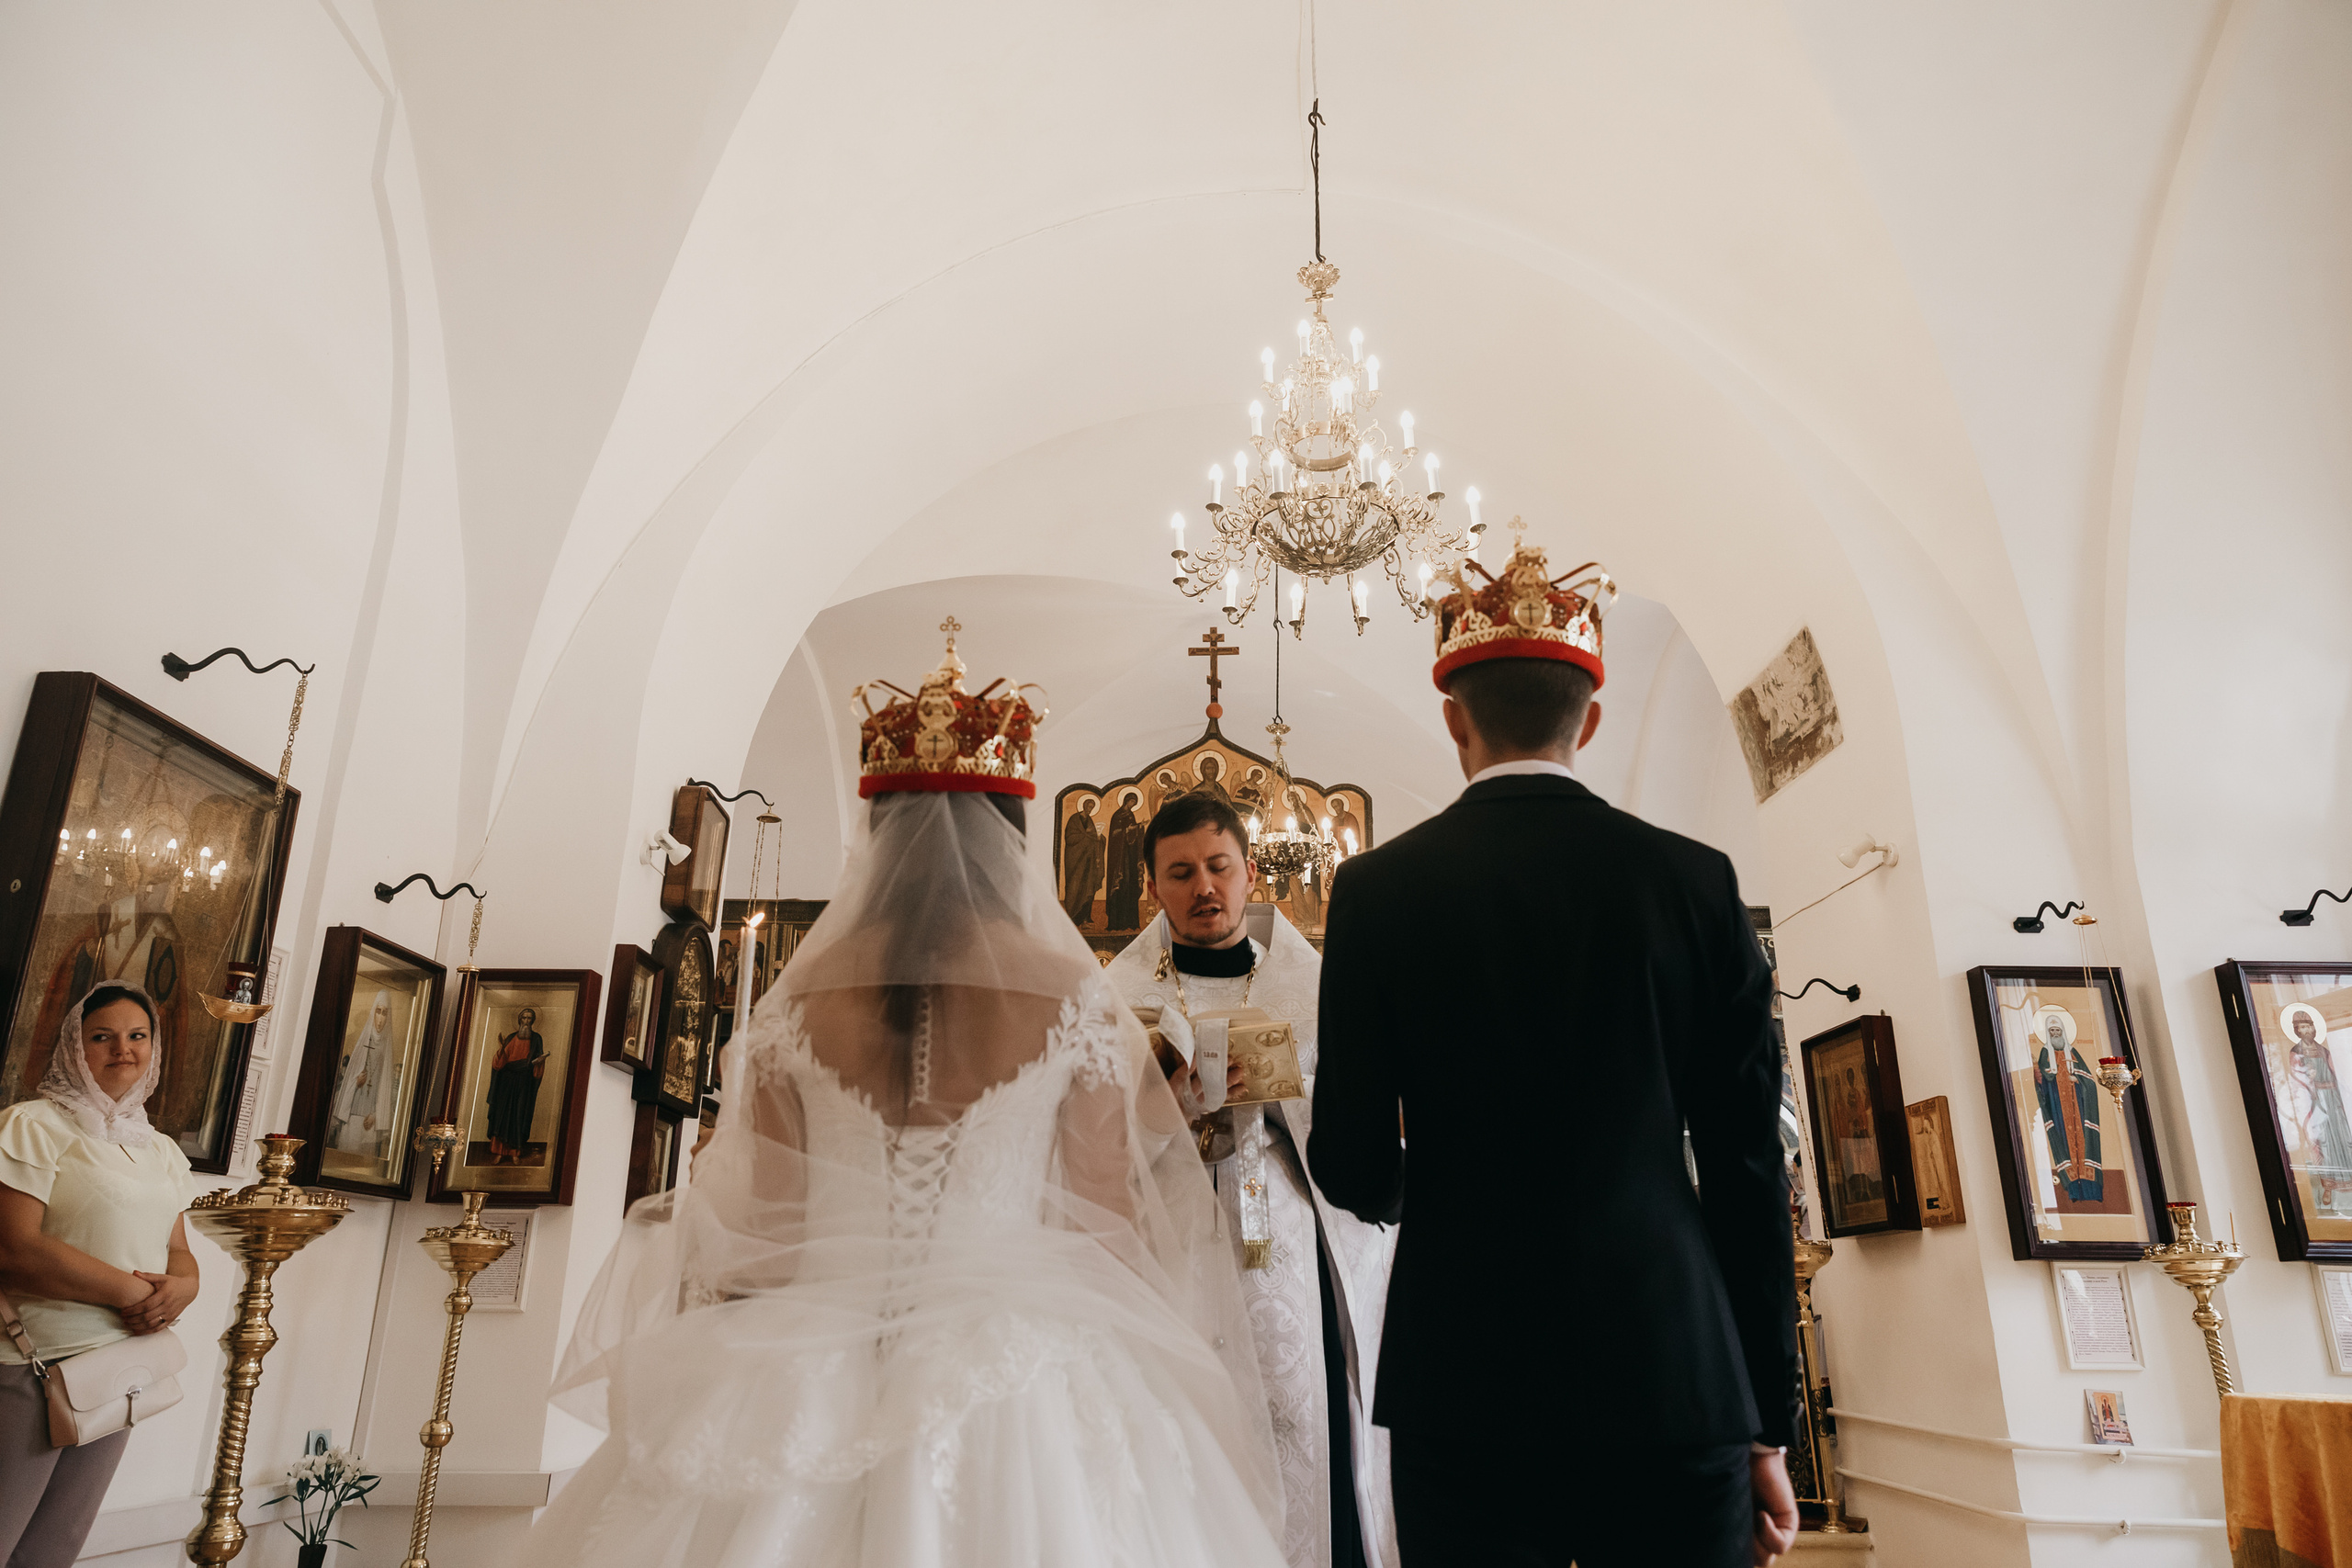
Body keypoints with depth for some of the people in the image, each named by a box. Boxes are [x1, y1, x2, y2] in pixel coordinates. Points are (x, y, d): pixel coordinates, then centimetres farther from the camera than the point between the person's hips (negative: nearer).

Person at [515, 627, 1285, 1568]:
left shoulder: (803, 992, -3)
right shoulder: (1069, 994, -7)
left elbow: (761, 1221, 2)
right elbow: (1109, 1226, -3)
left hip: (816, 1377, 2)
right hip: (1017, 1377, -1)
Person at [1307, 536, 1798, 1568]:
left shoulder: (1379, 889, -5)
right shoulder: (1695, 881, 0)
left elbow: (1352, 1172, -4)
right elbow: (1747, 1166, 1)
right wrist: (1768, 1426, 9)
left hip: (1467, 1384, -1)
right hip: (1677, 1384, 1)